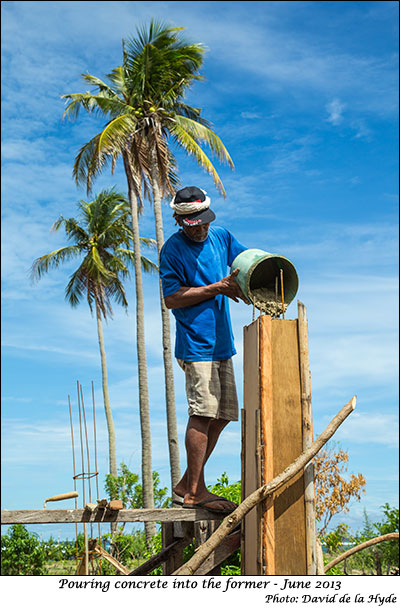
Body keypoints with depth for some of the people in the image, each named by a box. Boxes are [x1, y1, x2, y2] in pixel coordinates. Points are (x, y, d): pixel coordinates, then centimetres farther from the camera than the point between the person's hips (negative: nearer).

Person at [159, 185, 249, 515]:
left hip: (221, 342, 8)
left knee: (222, 415, 8)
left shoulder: (221, 236, 12)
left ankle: (187, 484, 17)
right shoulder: (172, 250, -7)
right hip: (196, 343, -7)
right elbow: (172, 299, -11)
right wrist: (217, 288, -14)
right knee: (203, 413, -11)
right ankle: (195, 491, -1)